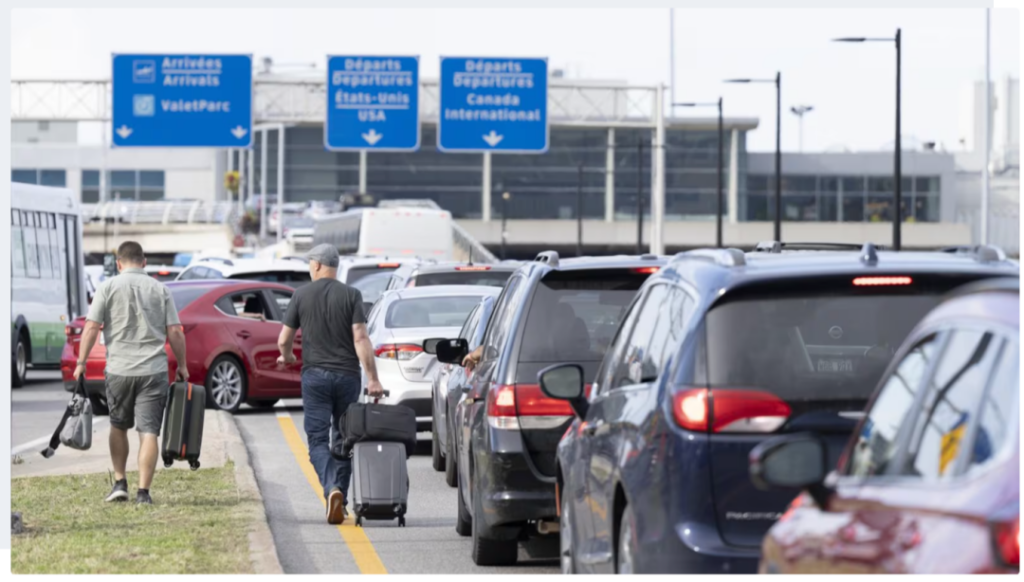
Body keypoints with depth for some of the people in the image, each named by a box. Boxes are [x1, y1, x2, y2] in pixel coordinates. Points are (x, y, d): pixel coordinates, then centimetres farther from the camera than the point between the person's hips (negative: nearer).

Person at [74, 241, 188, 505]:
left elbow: (91, 327, -6)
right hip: (154, 371, 0)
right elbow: (175, 332, 2)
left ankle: (120, 482, 16)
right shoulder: (160, 290, 4)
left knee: (119, 427, 19)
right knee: (148, 432, -3)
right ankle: (143, 492, -9)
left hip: (119, 369, 0)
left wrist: (81, 362, 1)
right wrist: (182, 366, 12)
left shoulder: (108, 288, 0)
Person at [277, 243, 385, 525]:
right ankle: (340, 500, 13)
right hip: (347, 375, 1)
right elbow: (361, 338, -8)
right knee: (344, 438, 13)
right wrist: (372, 379, -8)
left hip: (315, 375, -1)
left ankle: (332, 489, -26)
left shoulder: (301, 295, 1)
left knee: (318, 439, -2)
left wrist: (286, 357, 29)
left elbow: (284, 339, 6)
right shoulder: (351, 295, 0)